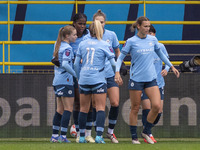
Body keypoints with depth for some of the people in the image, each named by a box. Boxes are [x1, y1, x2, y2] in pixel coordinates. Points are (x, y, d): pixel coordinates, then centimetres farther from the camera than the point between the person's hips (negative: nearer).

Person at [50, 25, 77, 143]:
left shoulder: (58, 45, 12)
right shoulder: (67, 48, -14)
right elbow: (65, 64, -23)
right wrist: (75, 74, -16)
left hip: (57, 80, 9)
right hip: (65, 81, -9)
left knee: (60, 110, 12)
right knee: (68, 108, -5)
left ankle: (55, 136, 12)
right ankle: (63, 136, -9)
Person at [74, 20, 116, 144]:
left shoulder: (82, 44, 7)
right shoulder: (104, 45, -2)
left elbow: (76, 63, 8)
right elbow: (113, 63, -5)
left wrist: (79, 78, 19)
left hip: (84, 79, 4)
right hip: (98, 79, -4)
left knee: (84, 109, 11)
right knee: (100, 108, -2)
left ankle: (82, 137, 14)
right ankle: (99, 136, -14)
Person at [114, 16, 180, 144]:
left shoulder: (153, 39, 6)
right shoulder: (131, 41, -5)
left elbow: (161, 54, 22)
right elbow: (121, 57, 0)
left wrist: (171, 66, 22)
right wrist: (117, 72, -13)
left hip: (151, 78, 3)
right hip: (136, 79, -3)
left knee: (157, 106, -9)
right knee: (135, 108, 2)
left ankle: (146, 132, 10)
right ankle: (134, 136, 13)